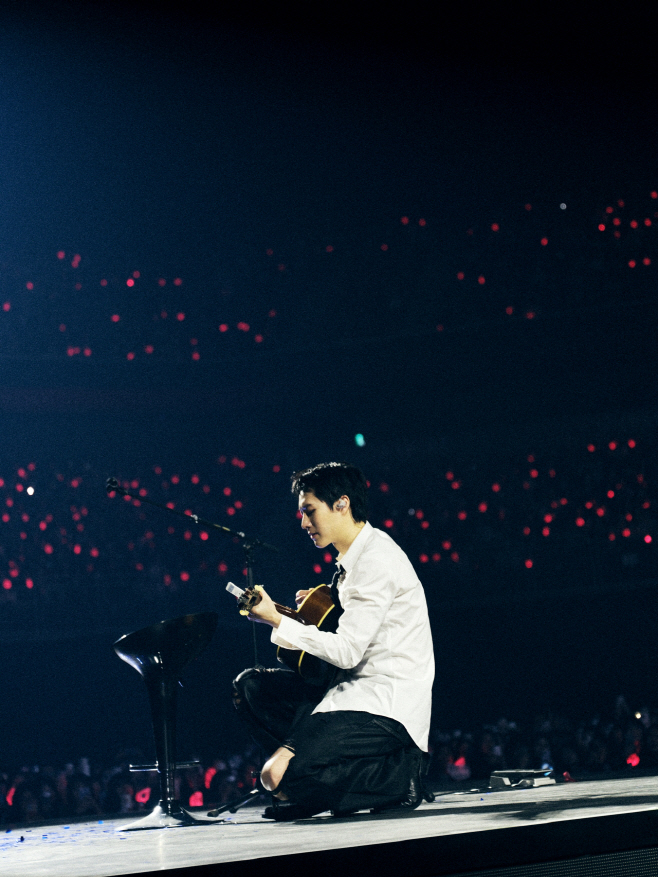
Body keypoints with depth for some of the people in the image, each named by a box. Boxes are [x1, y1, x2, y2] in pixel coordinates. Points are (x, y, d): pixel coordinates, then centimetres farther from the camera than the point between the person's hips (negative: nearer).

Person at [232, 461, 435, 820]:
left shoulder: (376, 560, -16)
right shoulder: (355, 556, 14)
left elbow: (347, 652, -19)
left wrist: (278, 621, -13)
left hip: (388, 707, -10)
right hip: (358, 692, 10)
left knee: (278, 775, -23)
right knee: (251, 686, 10)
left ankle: (396, 776, -6)